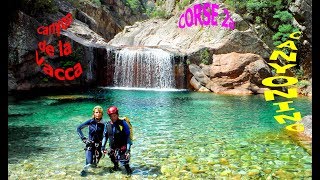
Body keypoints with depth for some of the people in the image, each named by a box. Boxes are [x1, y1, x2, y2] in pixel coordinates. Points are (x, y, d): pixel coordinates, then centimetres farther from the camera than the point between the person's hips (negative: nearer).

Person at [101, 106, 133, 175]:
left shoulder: (123, 123, -15)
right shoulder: (107, 125, -2)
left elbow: (128, 137, -14)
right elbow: (105, 136, 11)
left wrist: (128, 149, -19)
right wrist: (103, 147, 1)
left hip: (122, 148, -5)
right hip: (112, 149, 5)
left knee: (125, 163, -12)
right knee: (114, 161, 22)